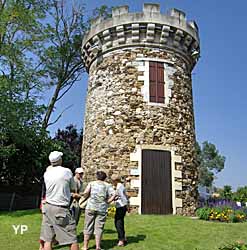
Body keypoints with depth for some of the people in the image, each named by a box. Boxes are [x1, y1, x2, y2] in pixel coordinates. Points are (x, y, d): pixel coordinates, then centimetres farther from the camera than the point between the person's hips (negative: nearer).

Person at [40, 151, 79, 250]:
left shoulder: (46, 174, 5)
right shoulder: (67, 171, -6)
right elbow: (73, 189, 5)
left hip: (48, 207, 6)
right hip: (60, 209, -5)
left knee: (47, 239, 9)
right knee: (72, 239, 1)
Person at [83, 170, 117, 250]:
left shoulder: (91, 183, 6)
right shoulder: (108, 185, 6)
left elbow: (85, 193, -9)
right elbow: (114, 195, -7)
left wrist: (89, 196, 11)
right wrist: (107, 201, 4)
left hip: (90, 207, 1)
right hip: (102, 209, 0)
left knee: (88, 227, 10)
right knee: (99, 227, 8)